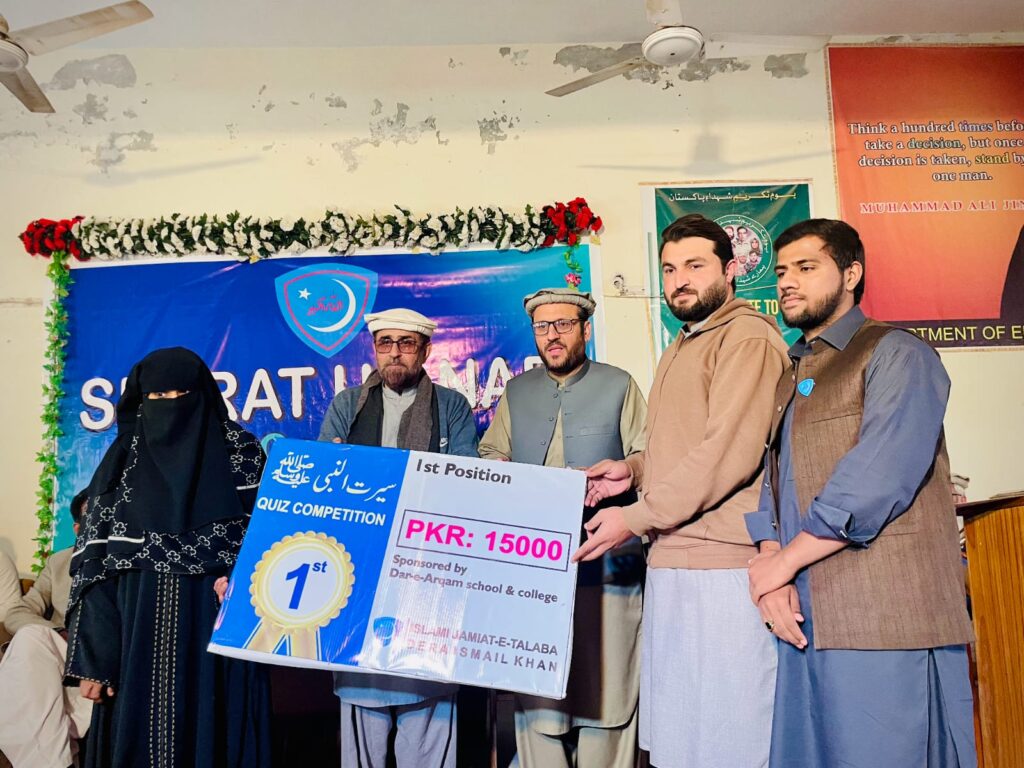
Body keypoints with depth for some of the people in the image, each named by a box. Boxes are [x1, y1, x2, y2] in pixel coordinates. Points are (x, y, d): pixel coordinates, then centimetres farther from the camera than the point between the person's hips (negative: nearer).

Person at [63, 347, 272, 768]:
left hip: (218, 632, -1)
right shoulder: (122, 462, 6)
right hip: (143, 636, 1)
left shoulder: (240, 452, 3)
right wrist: (92, 658, -4)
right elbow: (95, 564, 2)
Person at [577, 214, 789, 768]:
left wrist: (635, 519, -14)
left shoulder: (747, 337, -8)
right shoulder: (681, 348, 22)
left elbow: (730, 452, -18)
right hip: (671, 562, 9)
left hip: (722, 564, -9)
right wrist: (633, 469, 11)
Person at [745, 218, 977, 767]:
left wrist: (786, 560, -11)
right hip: (802, 619, 7)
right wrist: (770, 561, -5)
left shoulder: (894, 354, -3)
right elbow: (769, 482, 12)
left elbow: (879, 479, -16)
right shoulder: (786, 378, 19)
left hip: (886, 619, -7)